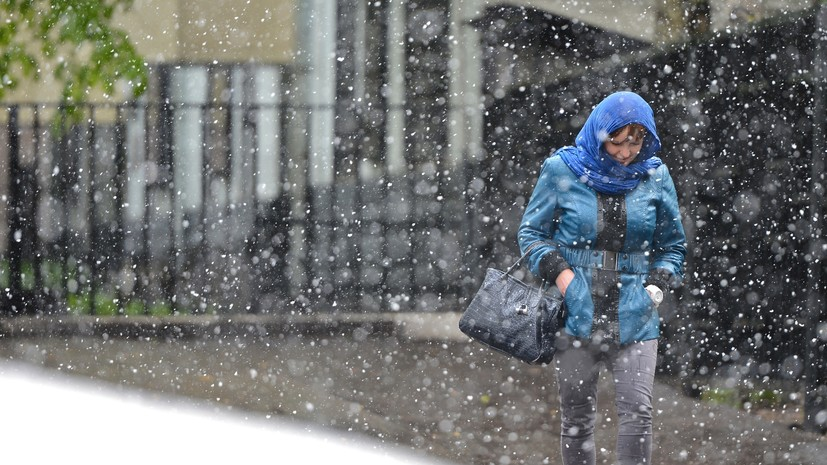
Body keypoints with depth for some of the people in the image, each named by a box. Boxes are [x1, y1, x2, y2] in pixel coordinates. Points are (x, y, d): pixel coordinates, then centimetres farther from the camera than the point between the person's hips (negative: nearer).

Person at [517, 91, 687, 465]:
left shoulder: (655, 177, 6)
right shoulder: (562, 171, 0)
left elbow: (673, 245, 18)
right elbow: (531, 232, 9)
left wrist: (659, 283, 0)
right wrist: (559, 272, -8)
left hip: (634, 317, 1)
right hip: (576, 312, 0)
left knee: (637, 410, -12)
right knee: (576, 415, 5)